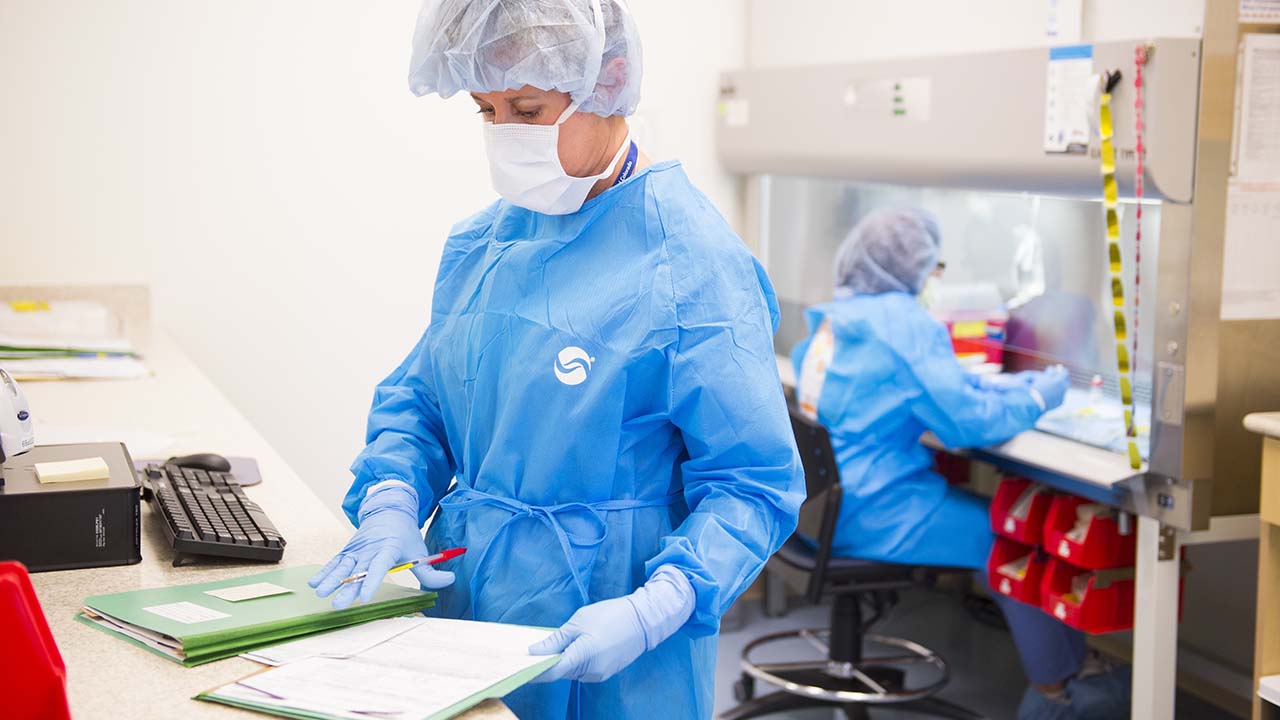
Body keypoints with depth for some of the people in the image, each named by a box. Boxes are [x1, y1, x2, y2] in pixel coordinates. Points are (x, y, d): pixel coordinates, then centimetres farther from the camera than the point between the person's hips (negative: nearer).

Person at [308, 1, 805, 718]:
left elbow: (753, 484, -16)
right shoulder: (479, 244, 4)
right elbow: (418, 399, 11)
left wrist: (653, 611, -29)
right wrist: (391, 505, -8)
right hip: (462, 607, 6)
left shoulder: (695, 263, -16)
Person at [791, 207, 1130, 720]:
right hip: (868, 514, -9)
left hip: (824, 501, 9)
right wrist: (1037, 398, 0)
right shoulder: (904, 324, -17)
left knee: (992, 511, 19)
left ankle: (1071, 659, 24)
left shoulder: (835, 315, 10)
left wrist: (1004, 385, 18)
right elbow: (967, 422, -17)